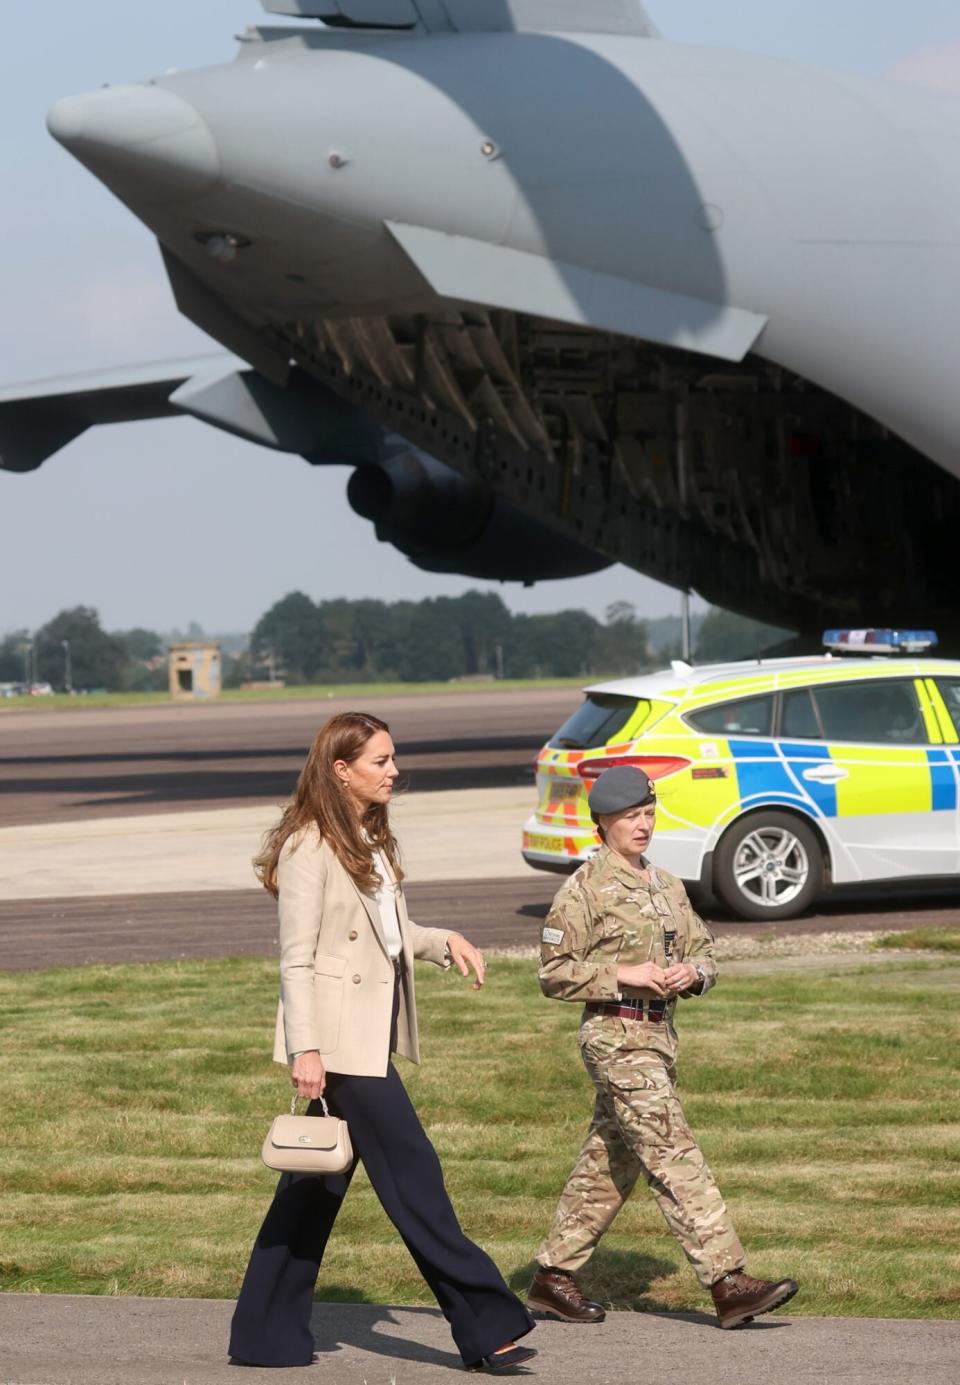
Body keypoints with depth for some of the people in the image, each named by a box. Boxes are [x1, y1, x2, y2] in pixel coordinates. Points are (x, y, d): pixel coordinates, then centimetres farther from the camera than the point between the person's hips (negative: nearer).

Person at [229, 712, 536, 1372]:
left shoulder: (370, 840, 15)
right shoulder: (310, 848, -13)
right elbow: (296, 958, -15)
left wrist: (446, 941, 4)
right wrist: (304, 1049, -19)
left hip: (373, 1031, 9)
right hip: (338, 1035, -9)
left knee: (318, 1180, 12)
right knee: (414, 1175, -7)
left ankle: (268, 1335, 18)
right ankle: (485, 1325, -4)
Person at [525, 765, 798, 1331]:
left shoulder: (667, 886, 14)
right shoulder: (585, 890, -7)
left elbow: (704, 950, 18)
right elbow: (555, 972, -9)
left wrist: (691, 971, -5)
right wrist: (624, 974, -18)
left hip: (659, 1033, 8)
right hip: (616, 1037, -8)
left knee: (609, 1165, 13)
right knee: (675, 1157, -13)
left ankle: (553, 1276, 24)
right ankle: (729, 1284, -17)